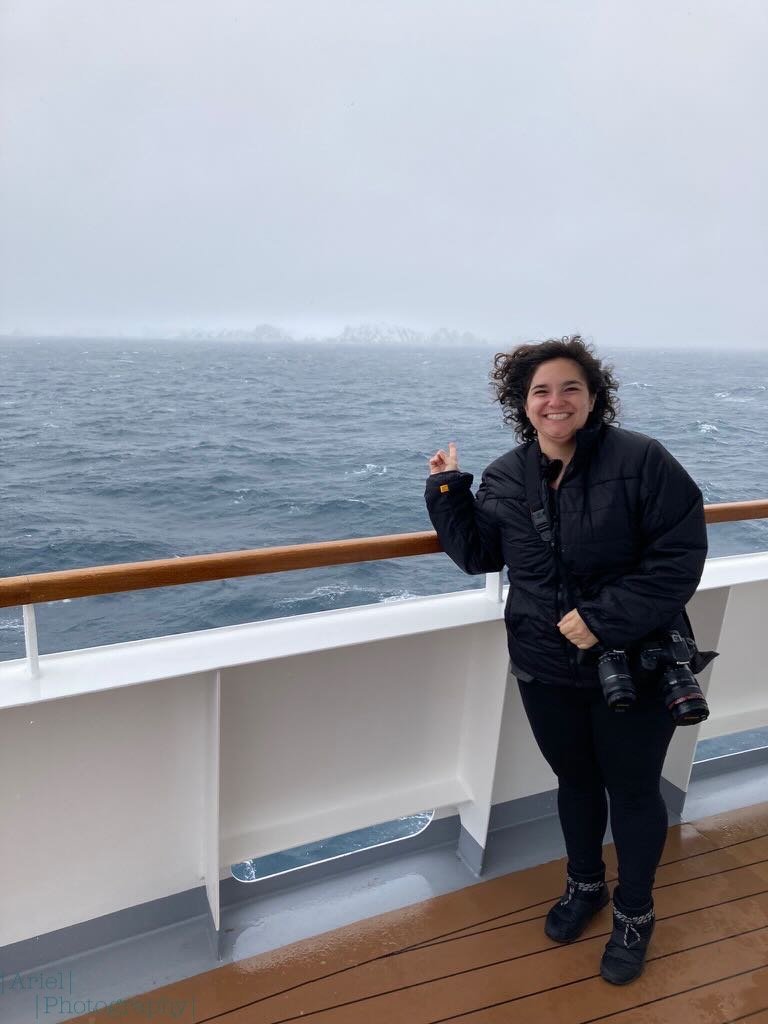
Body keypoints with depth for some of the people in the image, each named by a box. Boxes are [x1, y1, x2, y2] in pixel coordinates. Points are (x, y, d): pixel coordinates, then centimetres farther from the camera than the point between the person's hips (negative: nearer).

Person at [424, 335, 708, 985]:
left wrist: (604, 618, -23)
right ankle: (585, 885, 50)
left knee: (633, 789, 15)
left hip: (635, 665, -3)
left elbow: (680, 556, -18)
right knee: (575, 779, 23)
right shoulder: (504, 478, -1)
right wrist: (447, 491, -2)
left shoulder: (641, 460, -16)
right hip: (545, 668, 4)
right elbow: (478, 554, 8)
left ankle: (635, 913, 41)